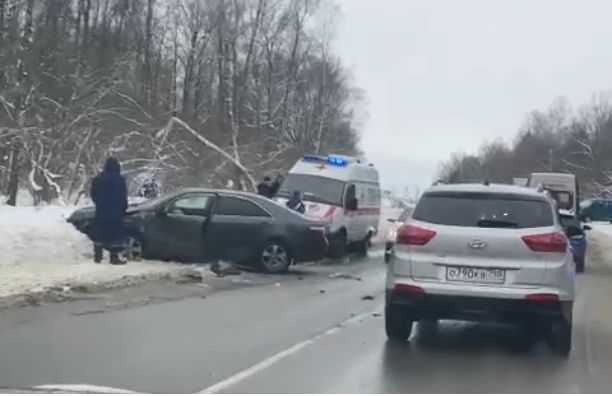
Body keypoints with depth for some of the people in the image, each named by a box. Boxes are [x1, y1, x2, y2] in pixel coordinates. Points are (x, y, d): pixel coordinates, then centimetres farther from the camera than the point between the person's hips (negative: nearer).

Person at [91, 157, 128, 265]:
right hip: (115, 212, -5)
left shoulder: (97, 179, 8)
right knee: (115, 234, -3)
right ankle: (114, 257, -6)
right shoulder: (119, 179, -10)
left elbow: (93, 195, 12)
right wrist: (123, 208, 6)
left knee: (100, 234, 11)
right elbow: (123, 197, -9)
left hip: (101, 211, 5)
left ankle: (98, 256, 11)